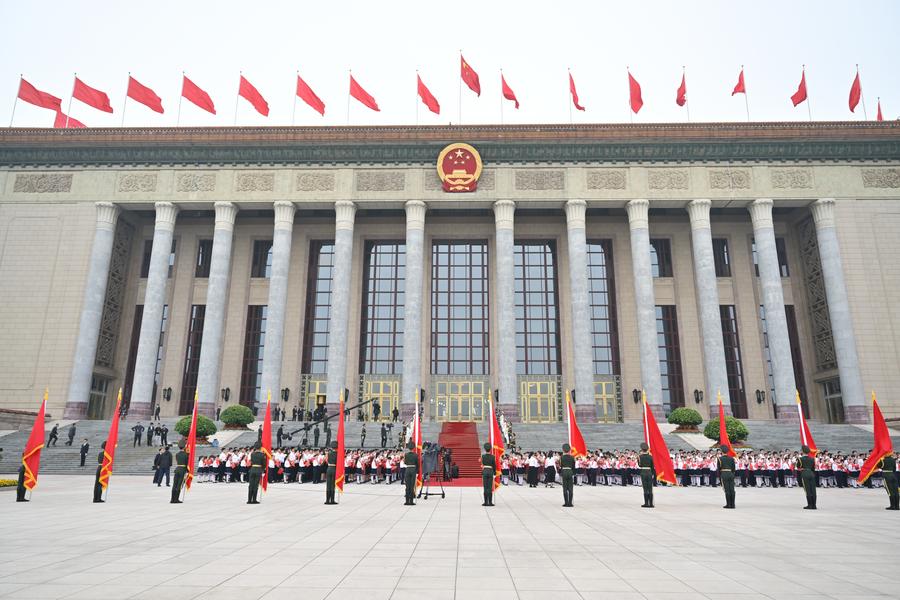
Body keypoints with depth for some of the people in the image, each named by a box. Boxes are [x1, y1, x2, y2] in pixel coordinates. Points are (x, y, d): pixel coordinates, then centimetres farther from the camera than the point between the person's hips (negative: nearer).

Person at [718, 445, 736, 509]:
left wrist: (719, 476, 7)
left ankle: (728, 504, -1)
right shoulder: (731, 458, 6)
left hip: (724, 474, -3)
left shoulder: (720, 458, -3)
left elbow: (719, 468, -2)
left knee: (727, 490, -2)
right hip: (731, 474, 3)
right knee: (732, 490, 4)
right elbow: (733, 468, 10)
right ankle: (732, 504, 6)